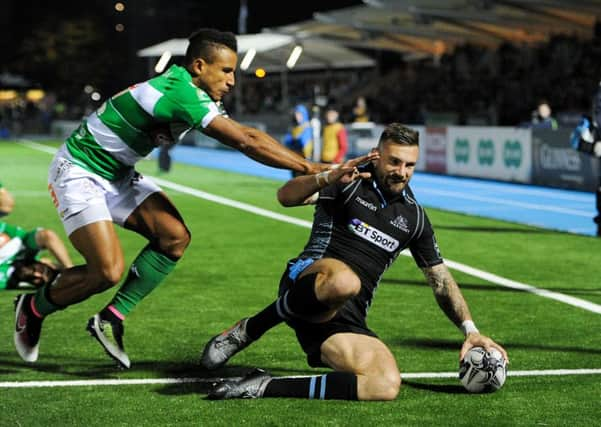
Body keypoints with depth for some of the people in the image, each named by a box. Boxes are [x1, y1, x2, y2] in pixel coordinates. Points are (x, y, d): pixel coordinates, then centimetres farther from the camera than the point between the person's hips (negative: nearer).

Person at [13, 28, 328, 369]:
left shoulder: (196, 95, 1)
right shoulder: (180, 92, -28)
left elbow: (245, 137, -1)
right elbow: (245, 140, -31)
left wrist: (304, 169, -13)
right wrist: (309, 168, -28)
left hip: (117, 175, 10)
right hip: (79, 172, -10)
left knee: (175, 236, -7)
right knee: (108, 272, -18)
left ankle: (111, 319, 5)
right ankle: (33, 308, 10)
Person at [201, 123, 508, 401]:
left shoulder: (414, 217, 17)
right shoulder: (349, 182, 3)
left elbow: (442, 281, 24)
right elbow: (286, 196, -11)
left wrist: (470, 330, 12)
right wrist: (328, 178, -29)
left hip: (346, 319, 5)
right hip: (307, 282, -5)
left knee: (387, 385, -25)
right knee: (343, 281, -44)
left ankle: (265, 387, -20)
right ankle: (246, 331, -19)